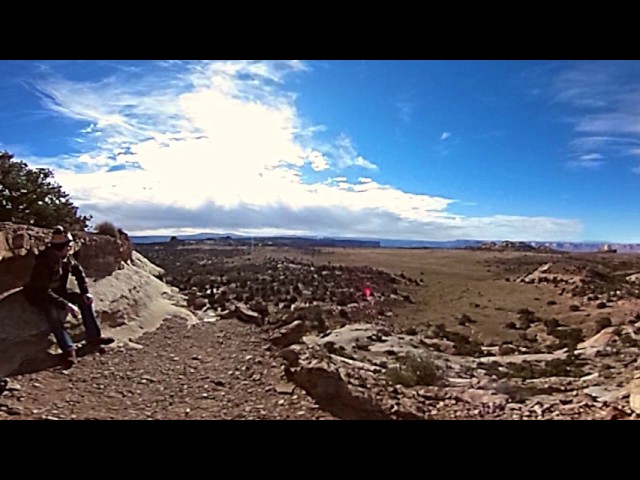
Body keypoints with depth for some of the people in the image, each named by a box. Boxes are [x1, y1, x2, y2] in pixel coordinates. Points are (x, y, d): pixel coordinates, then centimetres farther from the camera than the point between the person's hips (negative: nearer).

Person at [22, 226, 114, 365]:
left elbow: (79, 273, 6)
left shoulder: (66, 258, -9)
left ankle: (93, 336, -5)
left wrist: (85, 292, -8)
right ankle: (68, 349, -32)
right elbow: (44, 292, -34)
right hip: (40, 296, -7)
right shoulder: (44, 262, -30)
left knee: (84, 299, -9)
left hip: (58, 292, 7)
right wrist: (67, 305, -39)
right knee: (53, 312, -35)